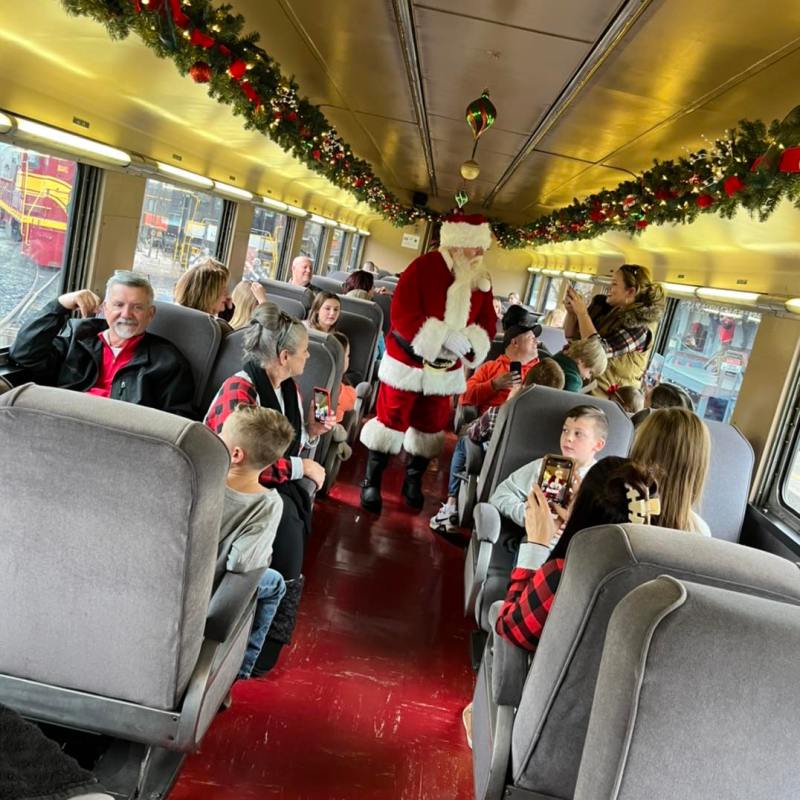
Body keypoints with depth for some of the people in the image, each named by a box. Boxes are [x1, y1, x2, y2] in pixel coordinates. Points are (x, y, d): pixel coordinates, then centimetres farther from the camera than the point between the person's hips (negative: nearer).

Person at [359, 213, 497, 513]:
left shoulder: (482, 280, 1)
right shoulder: (424, 266, -18)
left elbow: (488, 323, 1)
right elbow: (402, 314, -24)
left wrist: (470, 342, -22)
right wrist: (443, 336, -31)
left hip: (446, 369, 6)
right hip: (408, 360, -5)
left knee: (432, 424, 14)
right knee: (392, 419, 4)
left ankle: (413, 480, 34)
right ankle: (371, 481, 19)